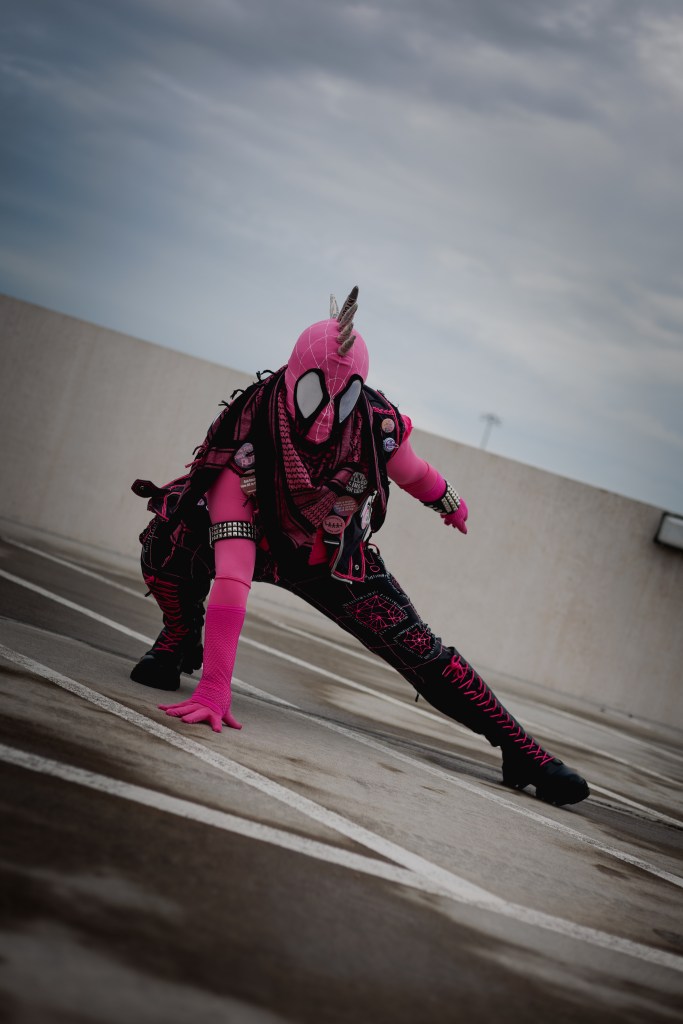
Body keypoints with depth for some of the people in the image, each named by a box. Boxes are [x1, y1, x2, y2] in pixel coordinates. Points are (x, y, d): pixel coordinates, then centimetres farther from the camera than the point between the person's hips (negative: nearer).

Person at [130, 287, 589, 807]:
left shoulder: (377, 425, -29)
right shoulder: (246, 445, -38)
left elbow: (413, 473, -1)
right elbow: (231, 576, -45)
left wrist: (450, 504, 20)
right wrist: (214, 687, -50)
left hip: (335, 561, 2)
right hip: (258, 543, -2)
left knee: (421, 651, -10)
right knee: (169, 541, -31)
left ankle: (522, 751, 2)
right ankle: (181, 638, 1)